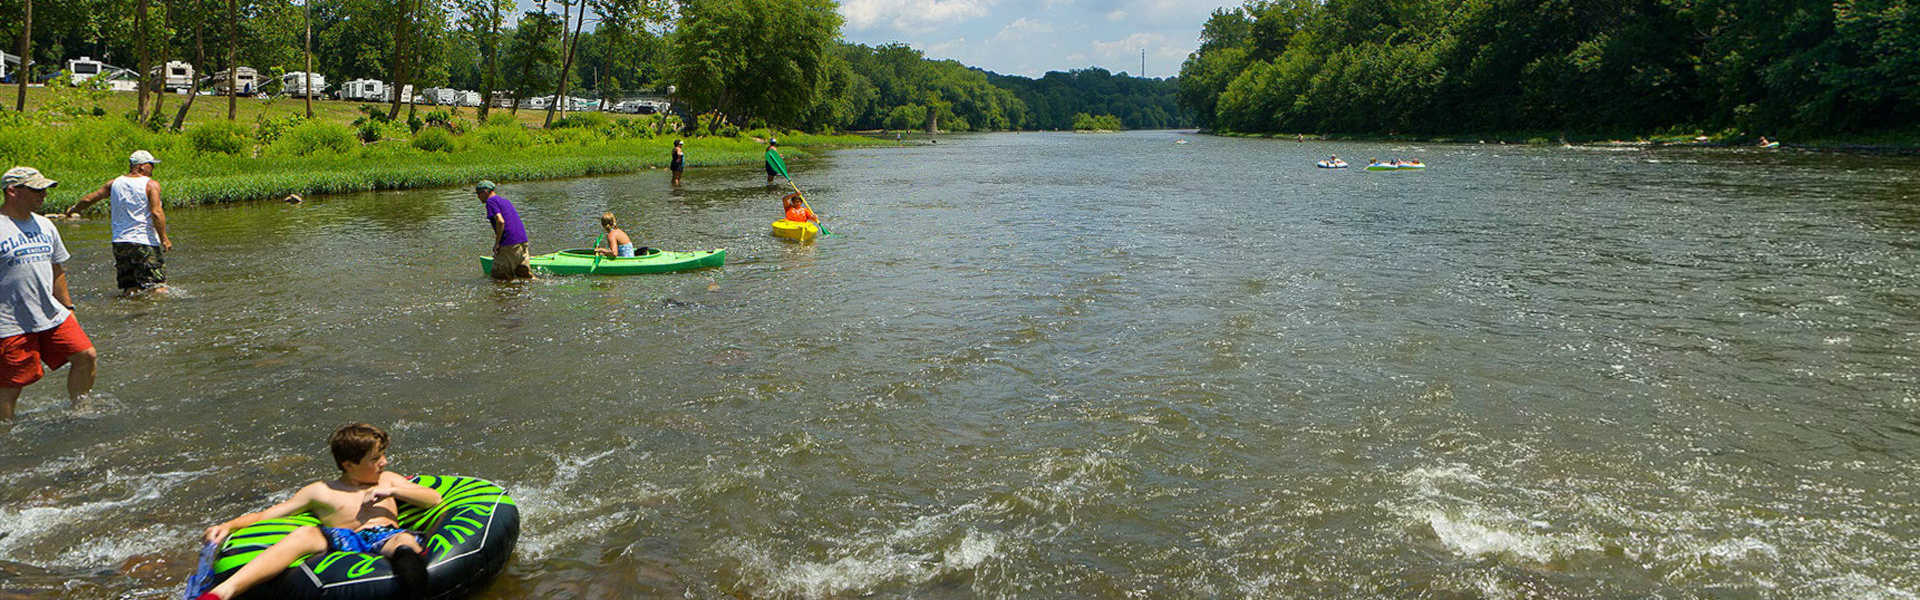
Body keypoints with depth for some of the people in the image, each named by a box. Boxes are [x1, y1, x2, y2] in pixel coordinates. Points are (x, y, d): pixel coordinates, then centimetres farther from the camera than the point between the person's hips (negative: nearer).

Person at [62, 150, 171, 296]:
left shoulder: (114, 183, 11)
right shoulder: (151, 184, -5)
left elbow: (88, 200, 21)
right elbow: (156, 213, -16)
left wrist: (72, 210, 40)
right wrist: (164, 239, -15)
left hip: (120, 243, 5)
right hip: (146, 243, -5)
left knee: (129, 289, 11)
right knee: (158, 287, -9)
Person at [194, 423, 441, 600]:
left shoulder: (387, 480, 32)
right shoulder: (321, 492, 26)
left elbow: (434, 498, 24)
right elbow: (264, 516, 22)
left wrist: (393, 491, 11)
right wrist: (228, 526, 5)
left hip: (388, 537, 0)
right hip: (343, 541, 0)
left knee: (405, 540, -38)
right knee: (305, 534, -32)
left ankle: (407, 558, -76)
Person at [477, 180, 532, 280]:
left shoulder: (491, 201, -5)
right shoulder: (505, 200, 23)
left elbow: (500, 221, -18)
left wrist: (497, 243, -12)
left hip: (508, 245, -9)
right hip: (523, 241, 9)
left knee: (498, 276, 1)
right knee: (525, 274, 14)